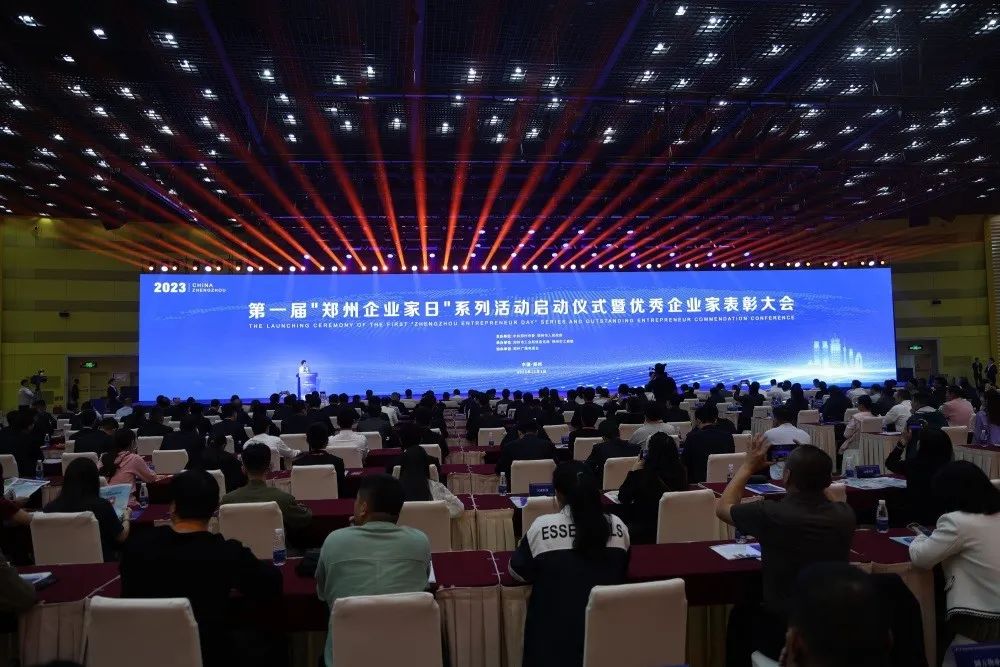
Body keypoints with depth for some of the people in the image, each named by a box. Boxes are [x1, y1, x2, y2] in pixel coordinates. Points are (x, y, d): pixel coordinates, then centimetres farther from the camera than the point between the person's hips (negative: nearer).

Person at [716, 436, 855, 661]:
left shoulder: (770, 514, -25)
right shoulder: (845, 515, -14)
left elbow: (723, 507, -3)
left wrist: (748, 466, 4)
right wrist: (812, 466, 11)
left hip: (783, 637, -4)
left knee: (741, 613, 29)